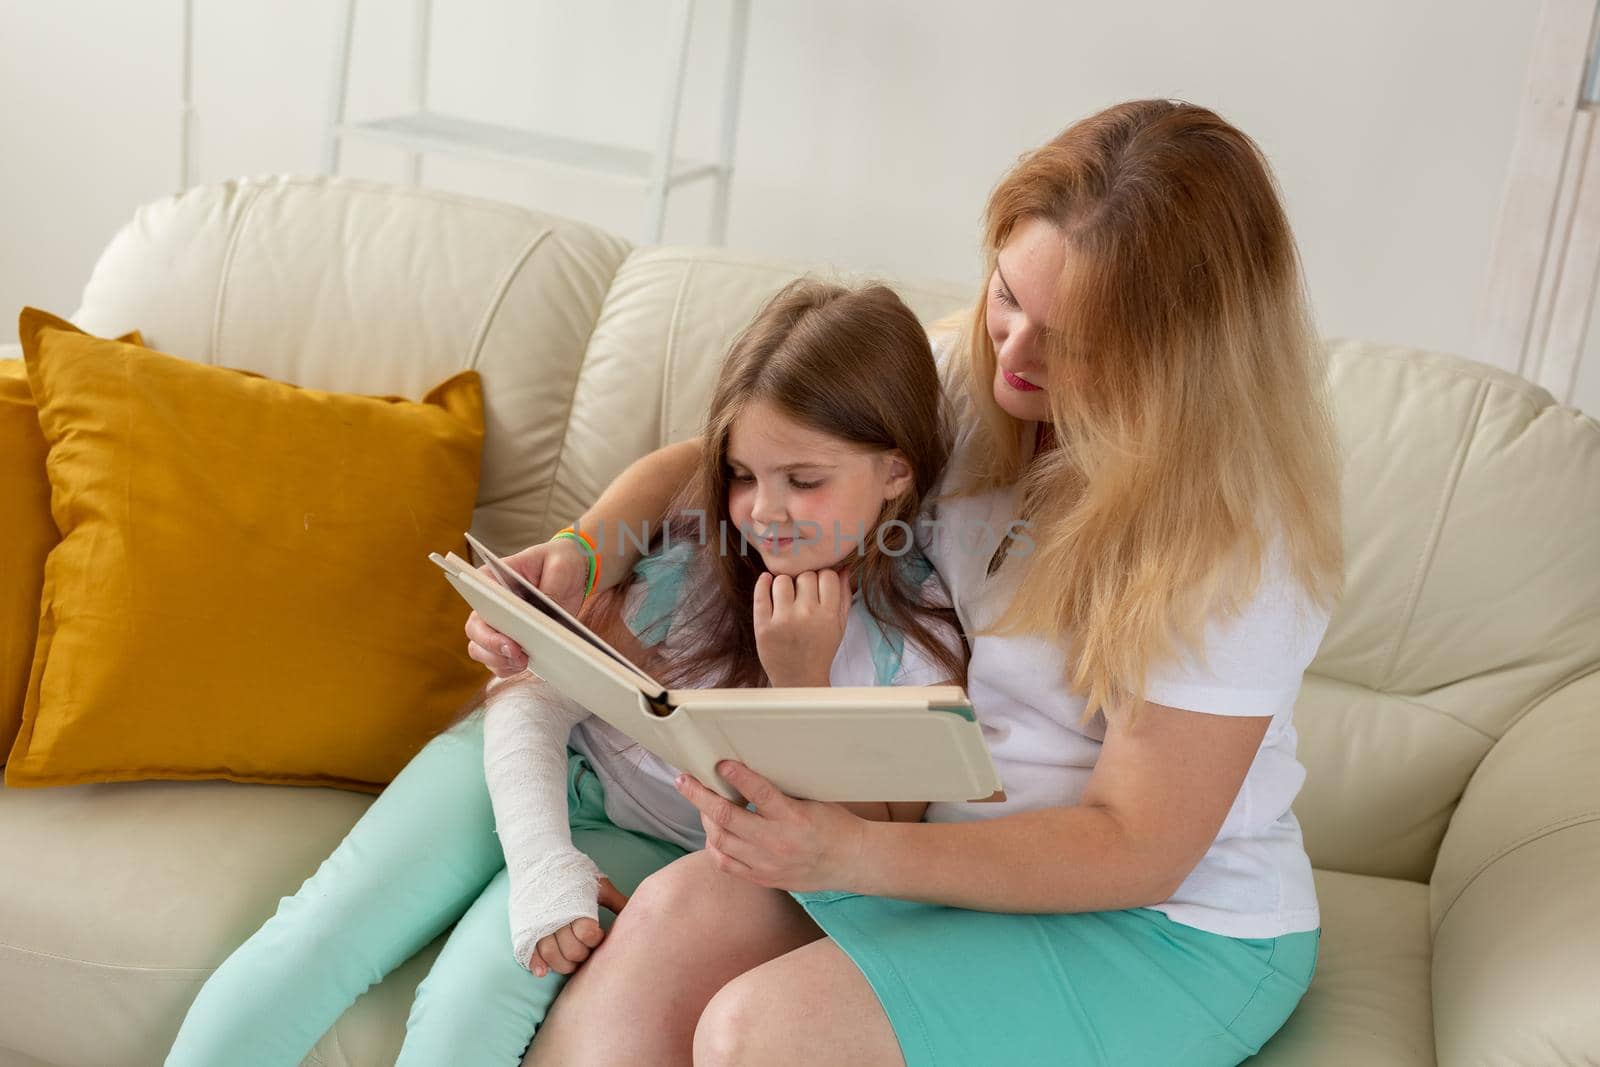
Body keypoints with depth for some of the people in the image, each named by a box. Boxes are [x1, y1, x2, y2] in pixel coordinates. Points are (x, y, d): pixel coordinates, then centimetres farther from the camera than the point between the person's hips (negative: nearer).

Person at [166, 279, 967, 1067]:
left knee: (477, 990, -27)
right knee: (326, 930, -19)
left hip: (657, 849, -1)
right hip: (534, 773, 2)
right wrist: (543, 862, -25)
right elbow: (530, 701, -8)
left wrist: (802, 683, -24)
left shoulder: (921, 648, -13)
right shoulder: (696, 549, -10)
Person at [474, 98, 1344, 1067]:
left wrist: (851, 855, -33)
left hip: (1180, 925, -6)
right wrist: (580, 551, -16)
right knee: (679, 913, -20)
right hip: (970, 831, 6)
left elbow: (1135, 849, -22)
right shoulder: (970, 375, -5)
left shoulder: (1240, 534, -23)